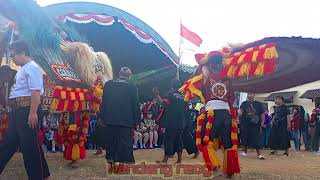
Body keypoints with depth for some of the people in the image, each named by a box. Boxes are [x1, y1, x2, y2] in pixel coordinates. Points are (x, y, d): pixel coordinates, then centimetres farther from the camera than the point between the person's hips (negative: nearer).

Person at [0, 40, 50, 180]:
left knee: (29, 144, -2)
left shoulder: (32, 67, -12)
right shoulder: (22, 69, 18)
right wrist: (14, 110, 23)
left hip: (27, 110, -10)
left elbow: (36, 92, -21)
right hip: (17, 110, 10)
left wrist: (33, 113, -26)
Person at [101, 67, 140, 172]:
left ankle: (111, 164, 21)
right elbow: (136, 105, -3)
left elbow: (104, 102, 5)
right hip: (126, 120, -3)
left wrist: (103, 118, 11)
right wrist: (137, 120, 5)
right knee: (124, 143, 5)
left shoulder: (108, 85, 1)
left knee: (110, 142, 14)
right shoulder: (132, 87, -6)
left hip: (110, 120, 3)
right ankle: (121, 163, 7)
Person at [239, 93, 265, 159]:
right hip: (245, 124, 2)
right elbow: (240, 110, 3)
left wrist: (262, 122, -2)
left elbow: (262, 114, 6)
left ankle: (259, 154, 0)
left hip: (255, 124, -2)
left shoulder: (259, 104, 5)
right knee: (245, 138, 11)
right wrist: (240, 113, -20)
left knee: (256, 139, -6)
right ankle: (245, 151, 29)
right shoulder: (244, 103, 8)